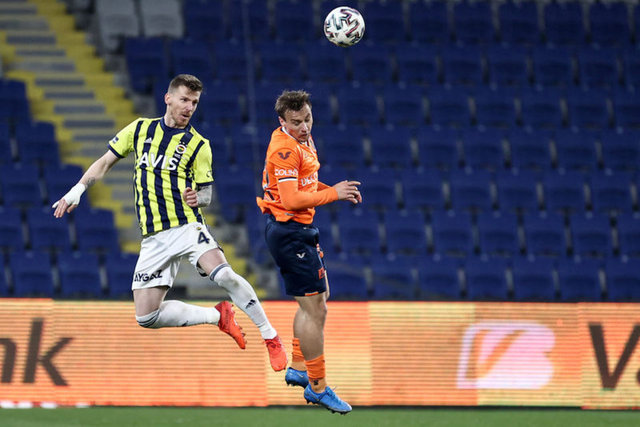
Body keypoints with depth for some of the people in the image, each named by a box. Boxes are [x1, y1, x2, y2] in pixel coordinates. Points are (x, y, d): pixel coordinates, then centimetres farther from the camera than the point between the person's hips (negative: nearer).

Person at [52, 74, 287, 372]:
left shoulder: (198, 145, 3)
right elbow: (106, 161, 17)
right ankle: (218, 317, 13)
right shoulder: (140, 129, 9)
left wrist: (197, 198, -16)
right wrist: (78, 190, 6)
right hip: (154, 239, 3)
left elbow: (206, 193, 7)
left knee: (223, 275, -32)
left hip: (187, 226, -3)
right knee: (146, 317, -6)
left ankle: (271, 338, -20)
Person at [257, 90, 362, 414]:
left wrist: (335, 190, 9)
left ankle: (299, 369, 33)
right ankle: (317, 388, -2)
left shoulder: (302, 139, 11)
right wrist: (333, 194, -19)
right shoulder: (285, 148, -21)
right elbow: (291, 199, -26)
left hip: (299, 230, 11)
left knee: (317, 301, 22)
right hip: (289, 232, -11)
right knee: (313, 309, -8)